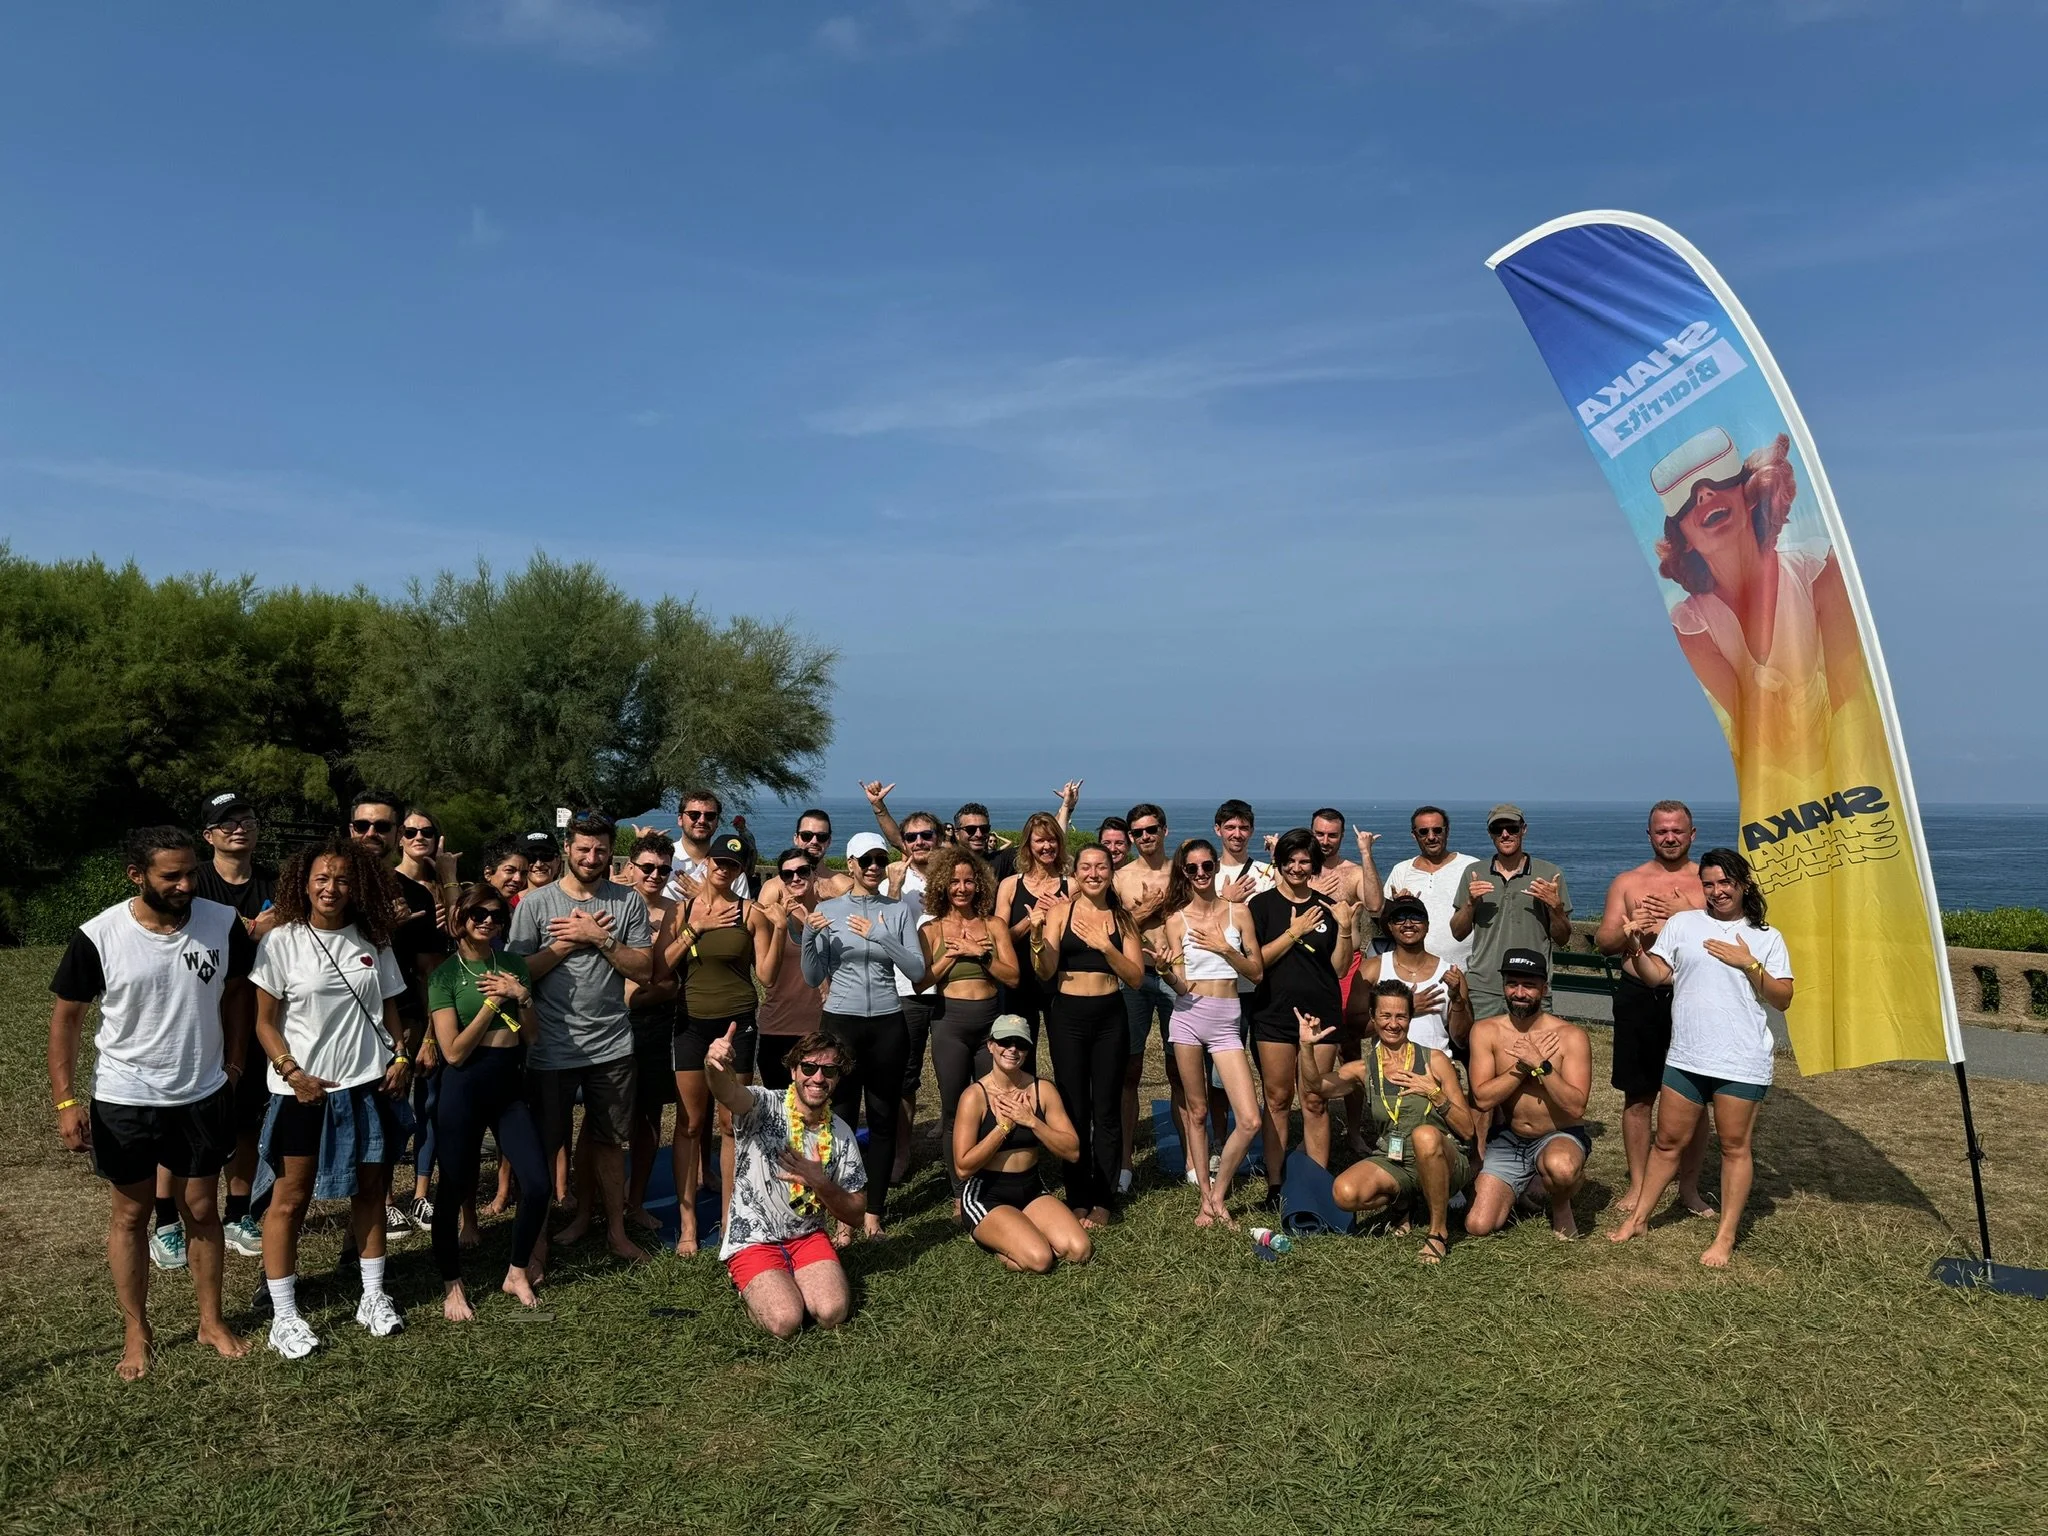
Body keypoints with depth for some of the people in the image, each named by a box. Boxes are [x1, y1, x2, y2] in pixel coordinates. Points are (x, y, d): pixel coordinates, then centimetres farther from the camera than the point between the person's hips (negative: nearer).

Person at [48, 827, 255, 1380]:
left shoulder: (223, 923, -13)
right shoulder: (98, 936, -18)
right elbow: (66, 1017, -7)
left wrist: (233, 1059, 1)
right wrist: (65, 1100, -10)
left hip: (204, 1096, 2)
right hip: (125, 1101, -1)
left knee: (202, 1210, 14)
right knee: (132, 1215, 14)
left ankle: (212, 1322, 29)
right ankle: (135, 1333, 30)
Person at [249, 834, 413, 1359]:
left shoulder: (372, 941, 6)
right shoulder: (281, 941, -5)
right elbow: (265, 1022, -4)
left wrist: (401, 1058, -2)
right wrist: (293, 1074, -15)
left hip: (368, 1085, 4)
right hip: (303, 1089, -3)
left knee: (370, 1191, 12)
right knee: (291, 1198, 4)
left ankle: (374, 1296, 26)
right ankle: (284, 1315, 15)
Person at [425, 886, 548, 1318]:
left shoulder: (513, 965, 7)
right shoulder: (444, 975, -6)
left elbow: (532, 1036, 7)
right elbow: (454, 1052, -12)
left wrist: (521, 996, -9)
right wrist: (491, 1002, -15)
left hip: (510, 1084, 4)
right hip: (464, 1087, -4)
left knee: (537, 1184, -2)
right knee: (453, 1189, 4)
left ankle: (517, 1274, 19)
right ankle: (452, 1286, 22)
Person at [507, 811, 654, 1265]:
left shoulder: (629, 902, 0)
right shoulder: (536, 903, -4)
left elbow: (643, 969, -4)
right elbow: (518, 970, -7)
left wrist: (598, 937, -15)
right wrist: (568, 941, -15)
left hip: (612, 1044, 2)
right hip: (552, 1047, -1)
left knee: (608, 1140, 14)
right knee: (544, 1143, 9)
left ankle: (616, 1228, 26)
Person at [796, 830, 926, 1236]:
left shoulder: (899, 911, 4)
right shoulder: (827, 910, 3)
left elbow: (918, 969, -5)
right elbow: (813, 977, 1)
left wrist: (879, 936, -17)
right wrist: (808, 935, -15)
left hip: (887, 1024, 1)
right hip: (840, 1022, -1)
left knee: (883, 1118, 6)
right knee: (840, 1116, -1)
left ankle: (874, 1209, 16)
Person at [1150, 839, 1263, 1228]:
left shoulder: (1238, 912, 4)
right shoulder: (1176, 919, 2)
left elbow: (1256, 972, 6)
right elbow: (1180, 985, -2)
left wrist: (1225, 949, -9)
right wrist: (1165, 971, -24)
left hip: (1227, 1021, 1)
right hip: (1189, 1017, -1)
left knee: (1250, 1120, -7)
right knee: (1197, 1112, 8)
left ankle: (1218, 1193, 13)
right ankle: (1206, 1198, 22)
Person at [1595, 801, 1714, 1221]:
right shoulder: (1628, 882, 8)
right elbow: (1603, 942, 6)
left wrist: (1687, 915, -19)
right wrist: (1632, 926, -13)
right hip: (1640, 996, 1)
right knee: (1638, 1097, 8)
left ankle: (1689, 1186, 22)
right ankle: (1638, 1186, 20)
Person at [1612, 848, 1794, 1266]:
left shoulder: (1766, 938, 4)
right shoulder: (1682, 924, 7)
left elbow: (1782, 999, -1)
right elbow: (1656, 976, 3)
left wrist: (1749, 964, -14)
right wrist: (1637, 949, -14)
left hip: (1742, 1063, -2)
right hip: (1685, 1057, 2)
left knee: (1734, 1146, 4)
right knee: (1668, 1141, 11)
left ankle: (1725, 1238, 14)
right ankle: (1639, 1218, 23)